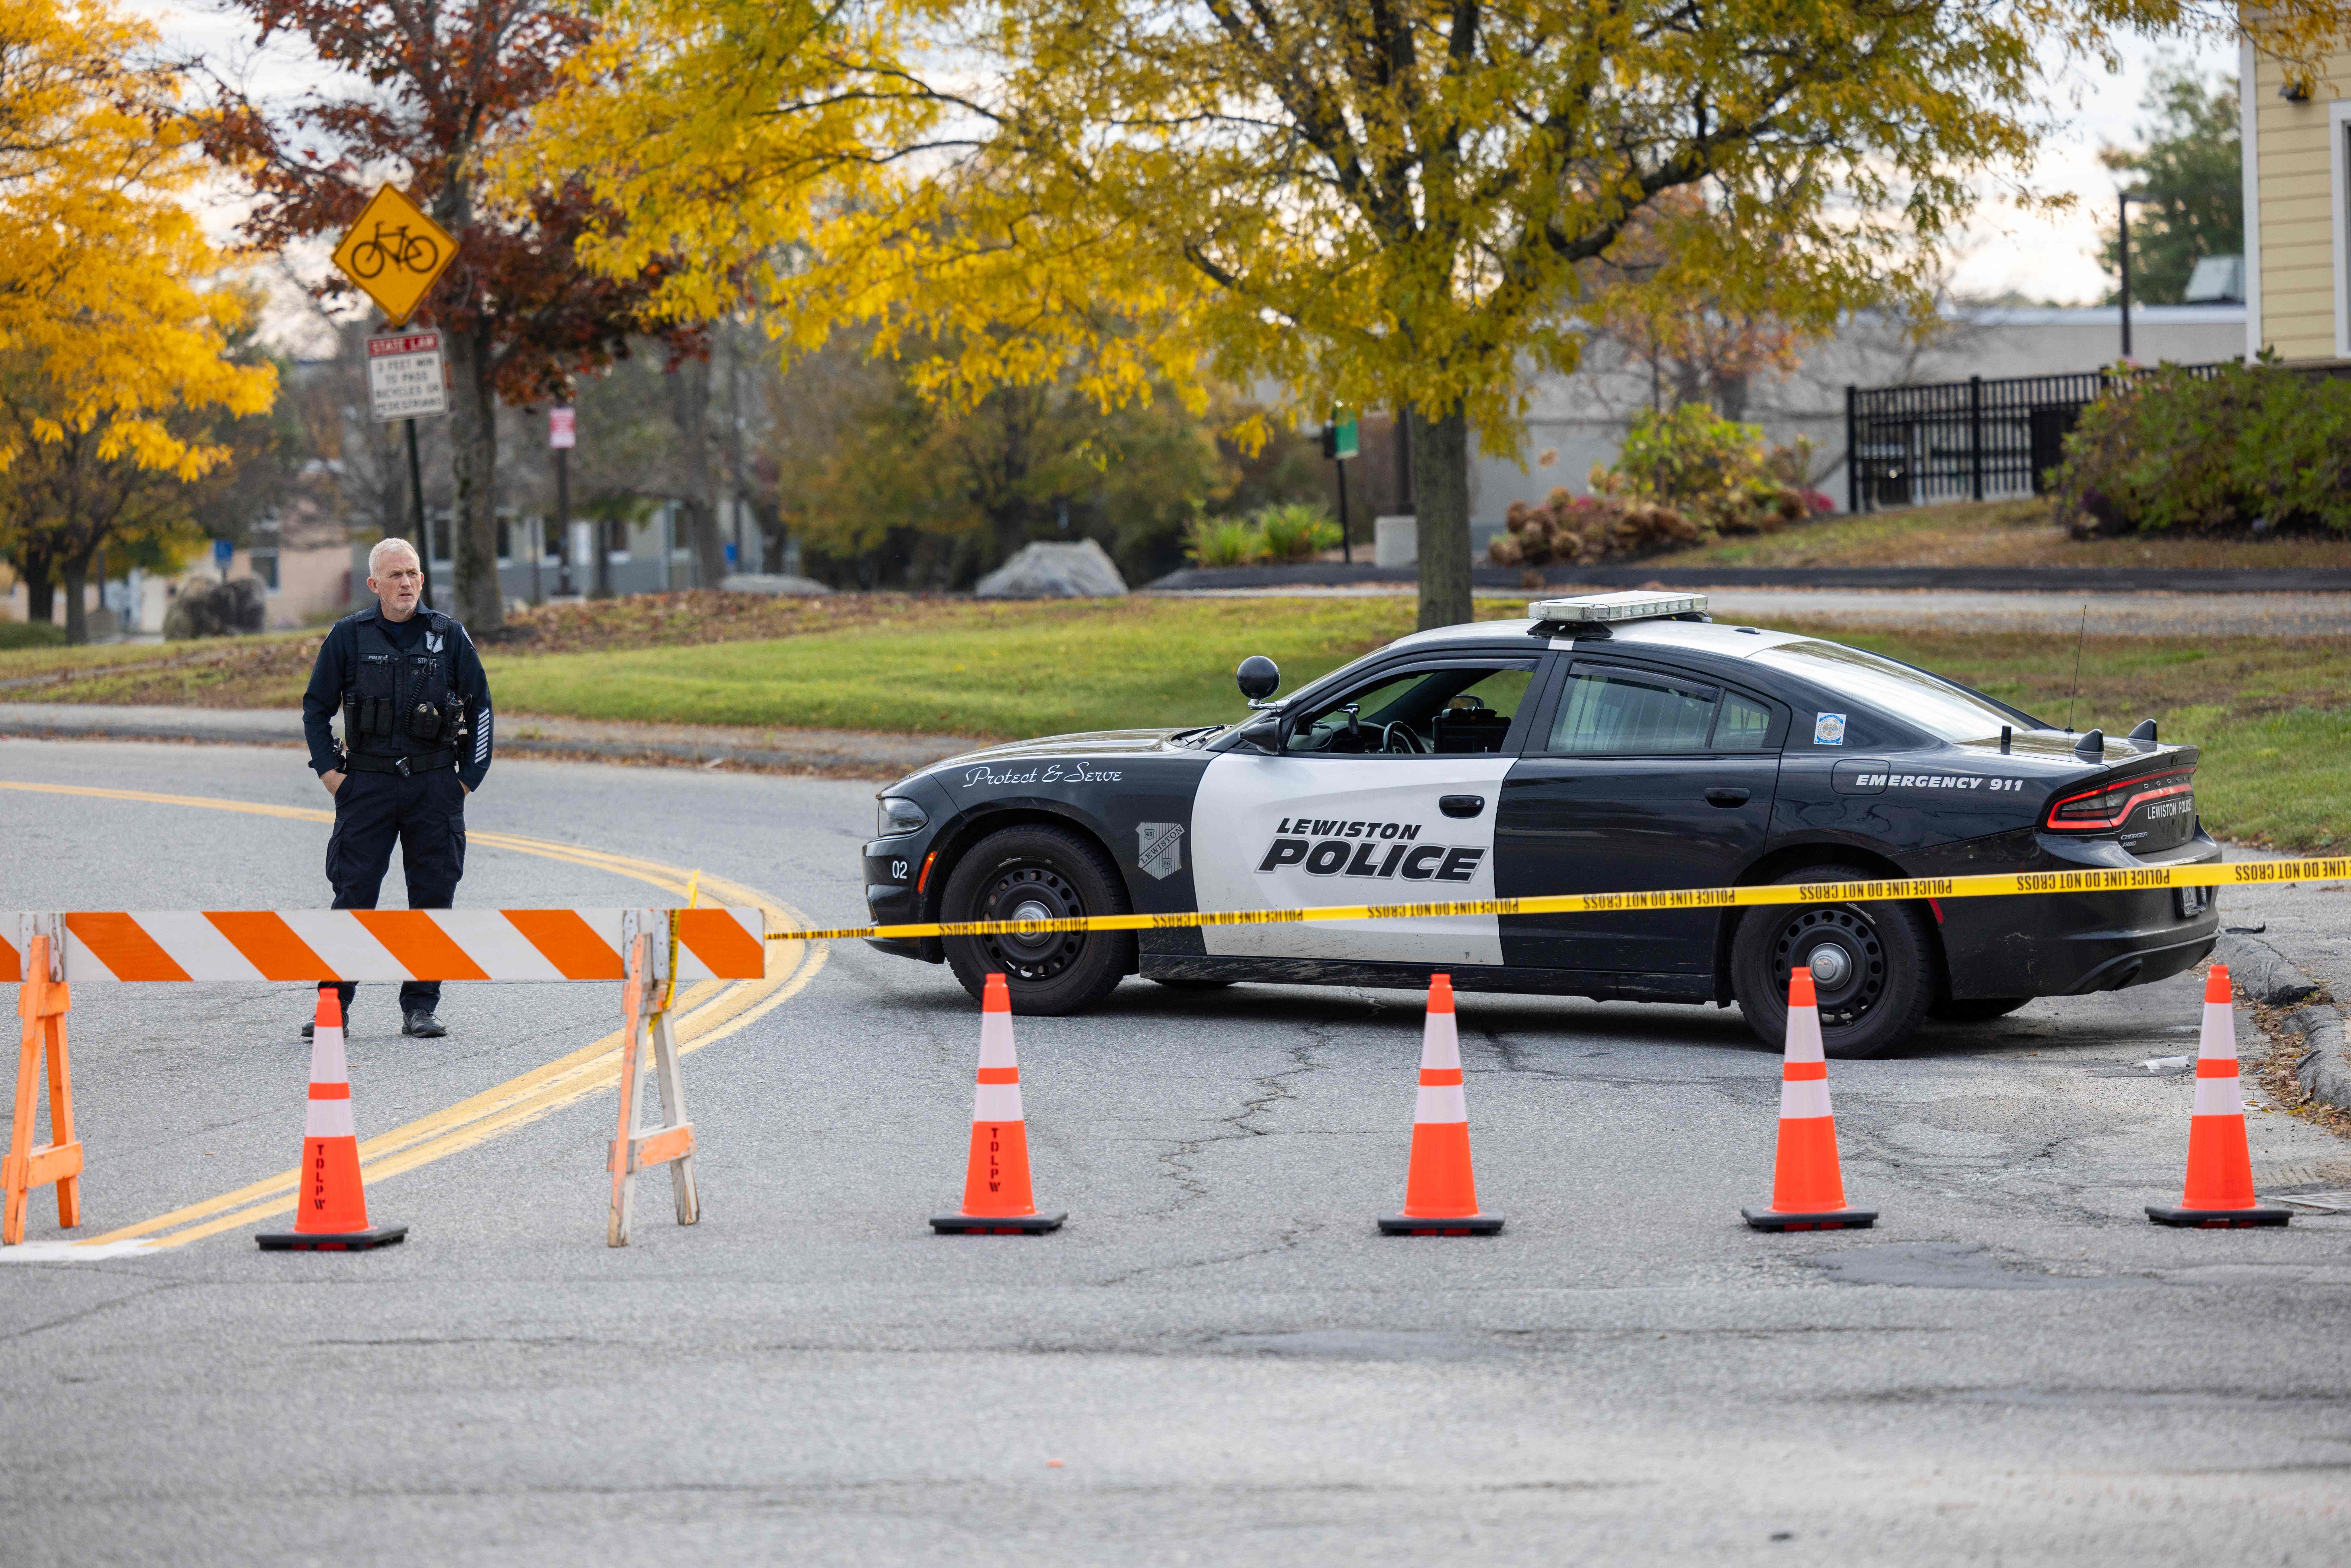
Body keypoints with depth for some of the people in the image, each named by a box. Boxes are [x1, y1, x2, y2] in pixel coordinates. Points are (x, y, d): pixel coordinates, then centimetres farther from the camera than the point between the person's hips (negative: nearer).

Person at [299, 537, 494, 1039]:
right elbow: (316, 707, 10)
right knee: (354, 895, -4)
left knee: (433, 895, 3)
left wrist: (470, 776, 5)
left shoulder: (449, 636, 4)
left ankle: (422, 1006, 11)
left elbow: (480, 705, 11)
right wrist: (328, 770, 0)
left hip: (435, 786, 1)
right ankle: (333, 1005, 0)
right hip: (367, 785, -1)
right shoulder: (348, 638, 2)